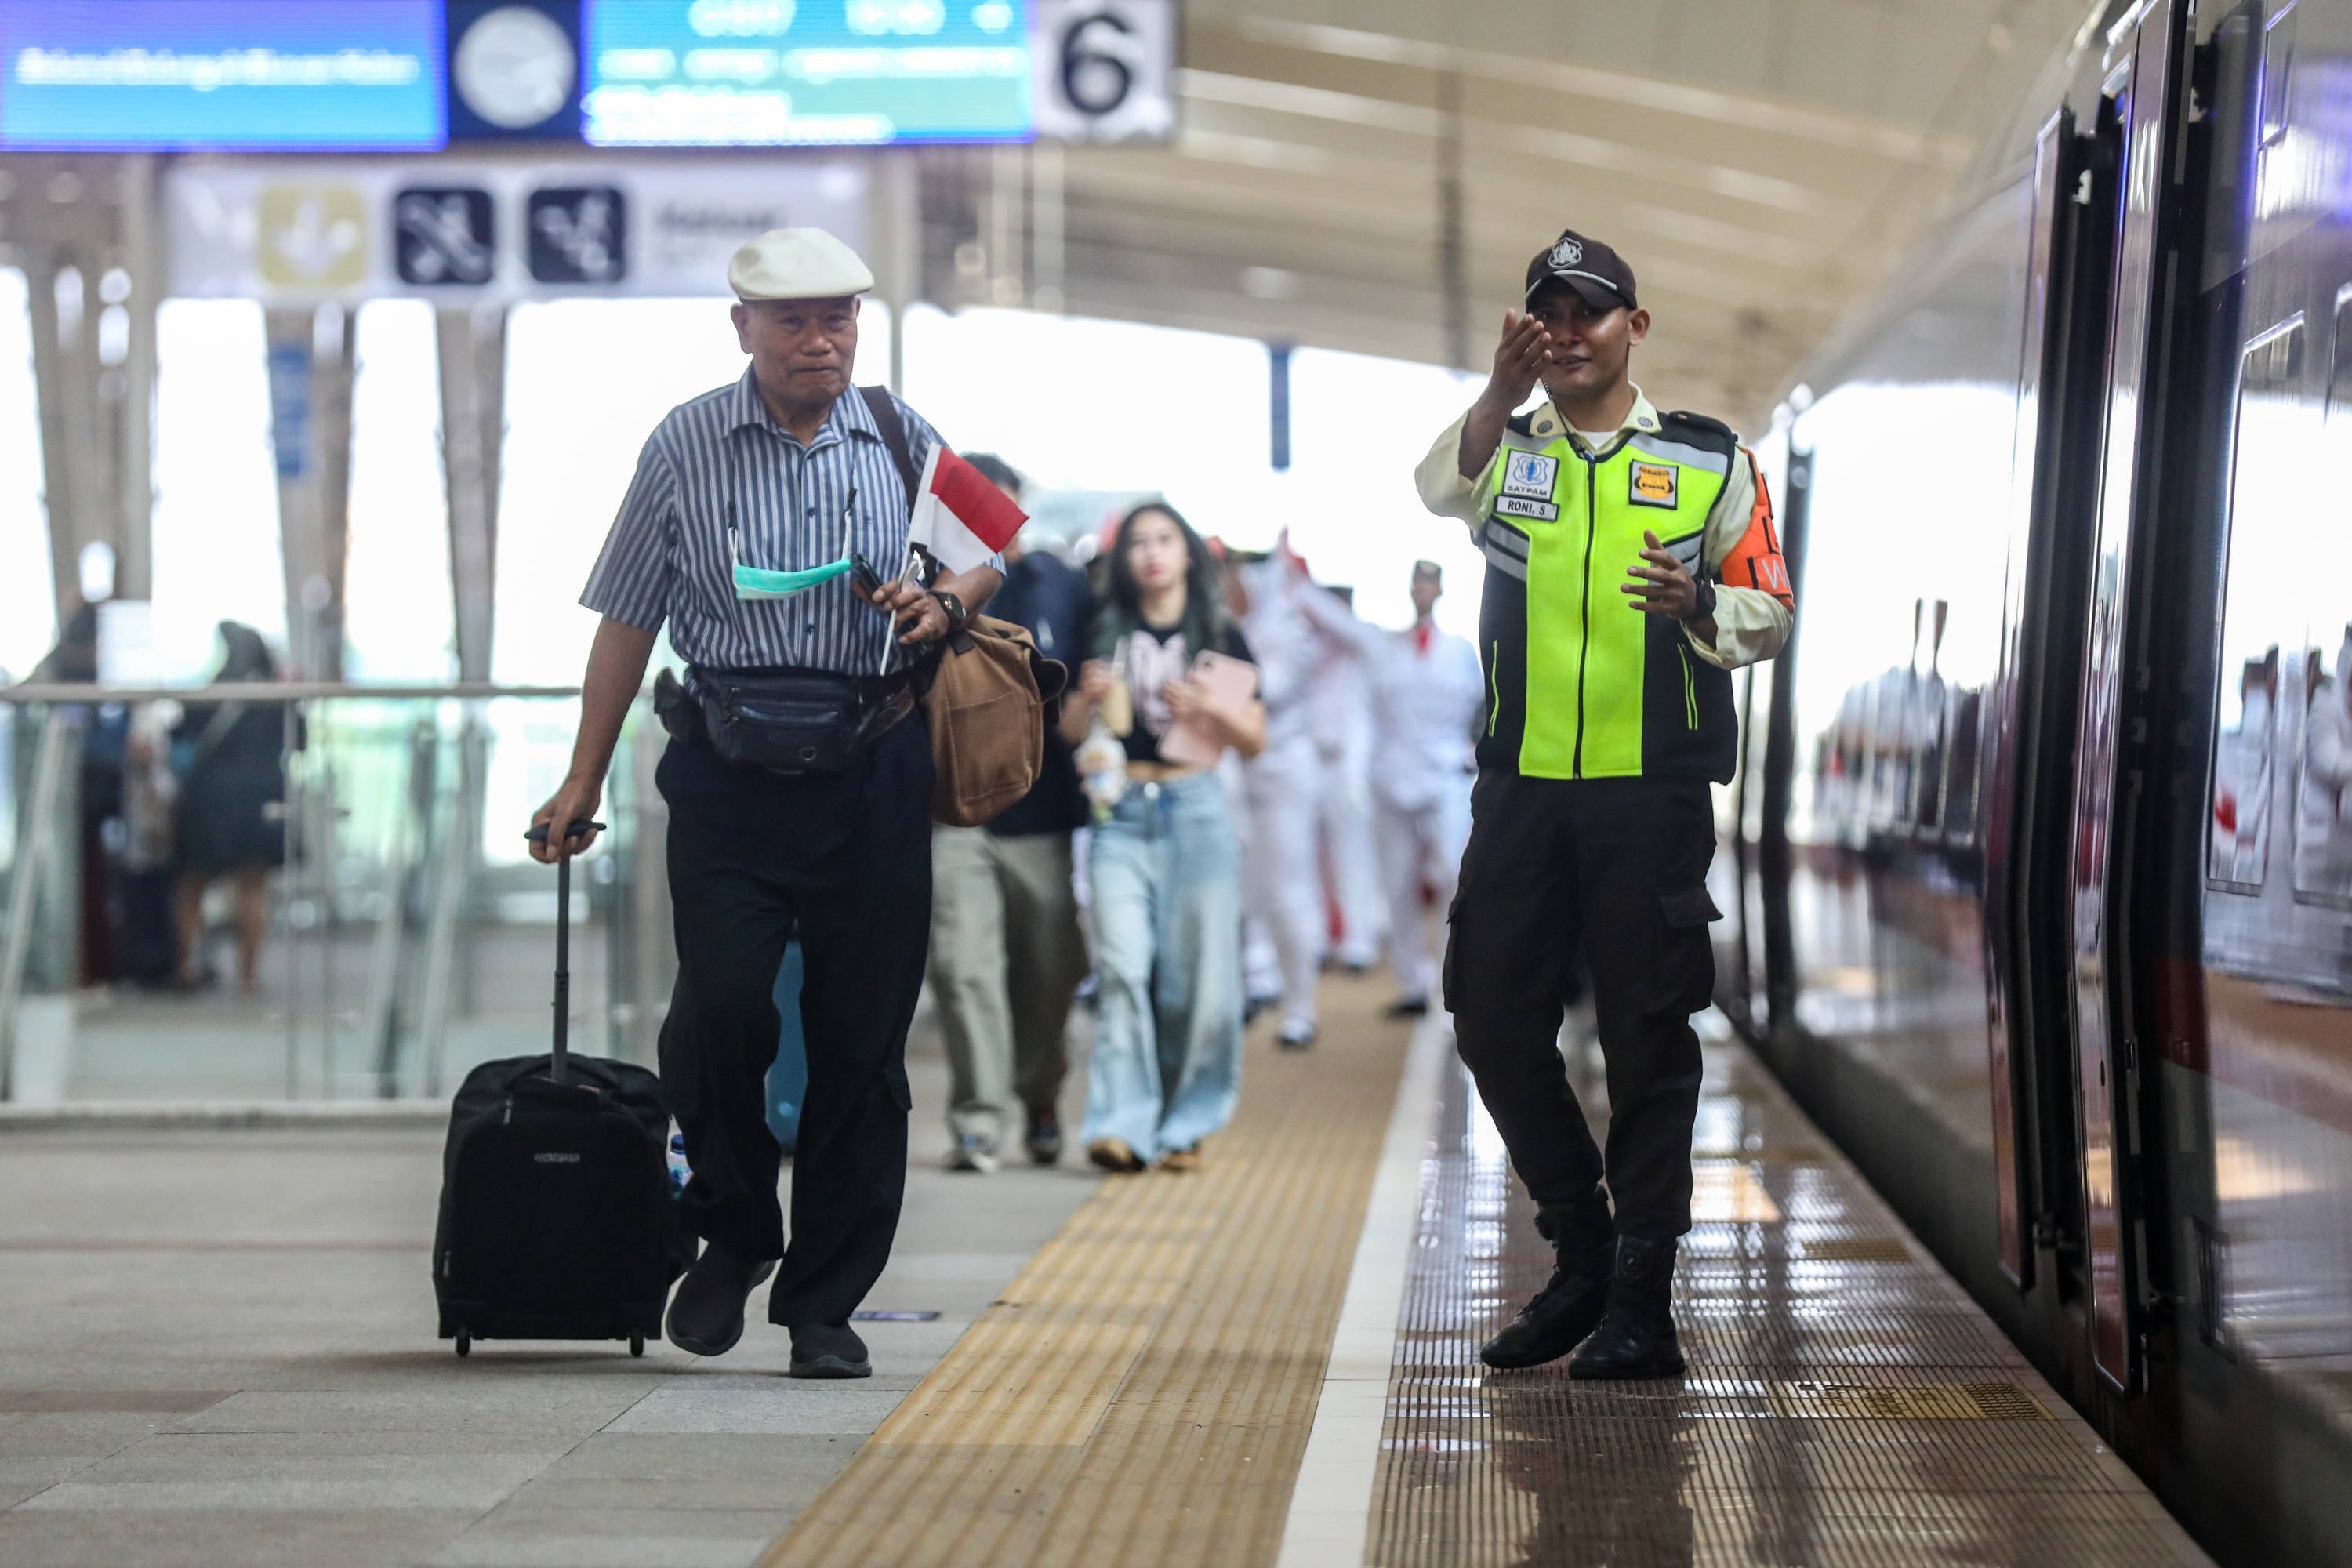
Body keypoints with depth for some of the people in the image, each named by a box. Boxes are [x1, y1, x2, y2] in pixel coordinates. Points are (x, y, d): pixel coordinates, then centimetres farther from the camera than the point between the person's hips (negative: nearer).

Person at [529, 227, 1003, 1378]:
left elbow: (988, 560, 19)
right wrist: (585, 778, 7)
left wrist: (947, 598, -5)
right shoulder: (684, 447, 5)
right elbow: (628, 618, 9)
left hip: (871, 767, 1)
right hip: (729, 767, -1)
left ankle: (825, 1303, 11)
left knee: (862, 1033, 1)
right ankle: (732, 1232, 10)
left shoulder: (903, 442, 9)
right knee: (723, 1001, -17)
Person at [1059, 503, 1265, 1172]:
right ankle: (1122, 1123, -16)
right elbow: (1066, 732, 14)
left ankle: (1185, 1125, 5)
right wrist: (1088, 697, -7)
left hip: (1195, 810, 0)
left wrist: (1211, 708, -10)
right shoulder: (1104, 633, 13)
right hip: (1121, 813, 0)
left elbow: (1255, 739, 8)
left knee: (1196, 975, -4)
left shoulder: (1220, 638, 9)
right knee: (1122, 967, -12)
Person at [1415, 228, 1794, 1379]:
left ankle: (1642, 1303, 0)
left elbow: (1770, 614, 7)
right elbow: (1443, 489, -12)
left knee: (1646, 1036, -3)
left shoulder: (1712, 461, 9)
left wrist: (1699, 604, -15)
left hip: (1652, 791, -3)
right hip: (1520, 782, 3)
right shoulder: (1507, 450, 12)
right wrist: (1502, 394, -29)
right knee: (1493, 1023, 4)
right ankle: (1582, 1256, 21)